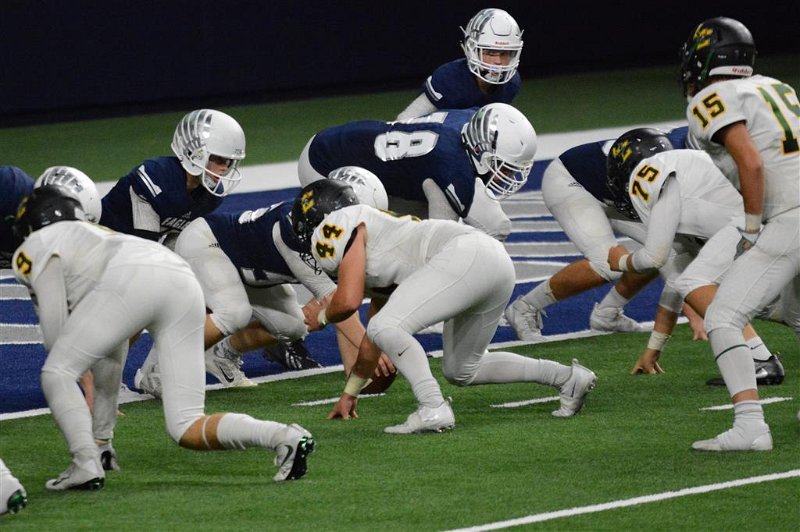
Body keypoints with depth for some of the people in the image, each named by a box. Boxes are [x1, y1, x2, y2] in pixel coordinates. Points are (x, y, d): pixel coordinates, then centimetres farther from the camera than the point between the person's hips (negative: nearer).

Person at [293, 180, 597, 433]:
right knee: (461, 371, 21)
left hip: (467, 258, -10)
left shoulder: (343, 227, 3)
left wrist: (321, 318, 17)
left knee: (386, 328, -16)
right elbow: (373, 342, 37)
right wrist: (350, 393, 43)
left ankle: (433, 410, -22)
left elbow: (348, 301, -6)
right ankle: (568, 377, 21)